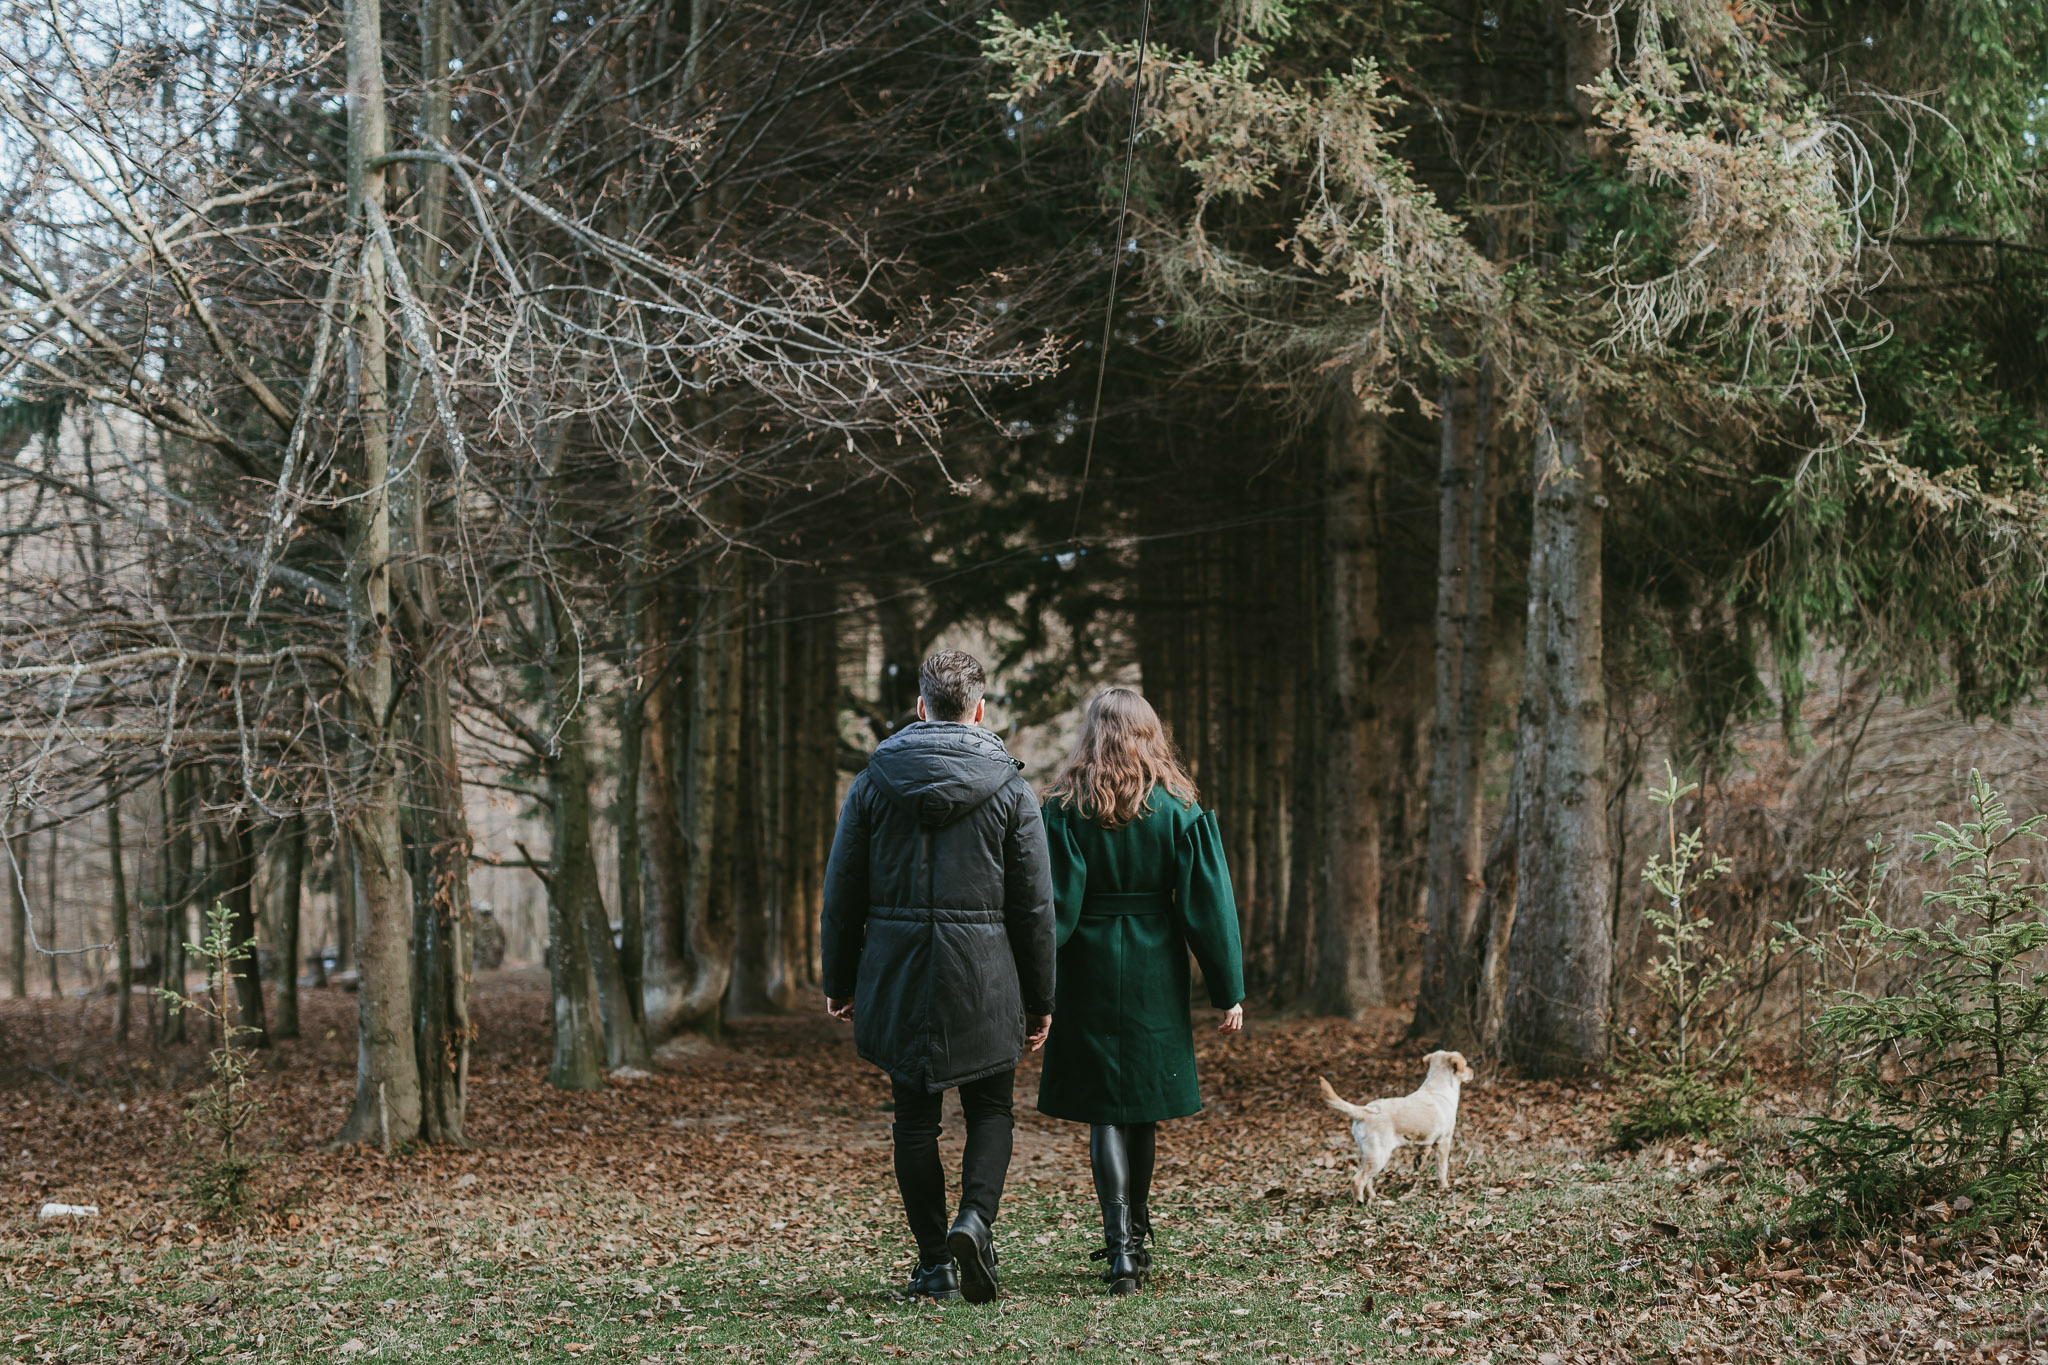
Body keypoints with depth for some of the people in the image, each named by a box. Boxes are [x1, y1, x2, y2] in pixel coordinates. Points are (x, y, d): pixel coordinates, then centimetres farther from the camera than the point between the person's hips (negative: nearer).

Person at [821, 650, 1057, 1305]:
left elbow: (842, 892, 5)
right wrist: (1039, 999, 7)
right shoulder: (1010, 789, -1)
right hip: (984, 980, -1)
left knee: (915, 1117, 9)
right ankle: (975, 1216, -13)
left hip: (897, 977, 1)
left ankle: (935, 1261, 9)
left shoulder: (874, 781, 2)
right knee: (990, 1109, 12)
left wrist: (840, 981, 14)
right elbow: (1035, 905, 0)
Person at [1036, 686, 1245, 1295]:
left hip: (1090, 976, -1)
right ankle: (1133, 1237, 27)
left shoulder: (1065, 810, -5)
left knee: (1104, 1112, 3)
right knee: (1142, 1107, 15)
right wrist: (1228, 990, 2)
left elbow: (1053, 905, -8)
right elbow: (1208, 903, -2)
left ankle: (1120, 1247, -10)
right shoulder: (1179, 810, -2)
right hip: (1157, 978, 1)